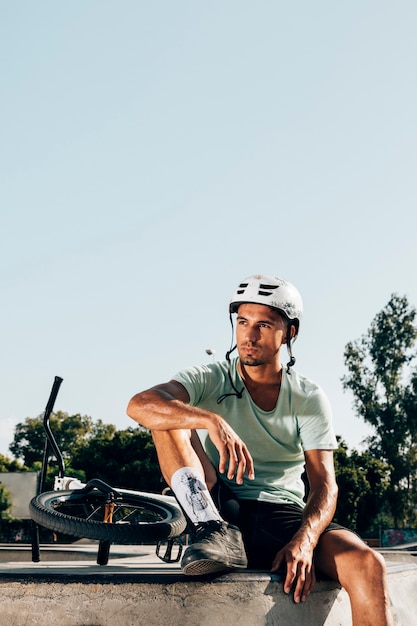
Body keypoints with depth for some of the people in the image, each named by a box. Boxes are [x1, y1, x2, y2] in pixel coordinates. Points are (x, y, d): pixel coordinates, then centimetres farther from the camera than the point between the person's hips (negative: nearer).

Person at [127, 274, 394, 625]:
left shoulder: (309, 399, 2)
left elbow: (324, 484, -6)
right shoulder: (210, 380, -1)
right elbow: (140, 405, -20)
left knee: (368, 566, -29)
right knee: (170, 417, -18)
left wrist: (304, 541, -27)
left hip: (284, 516, 0)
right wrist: (211, 420, -37)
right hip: (217, 510, 0)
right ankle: (214, 532, -28)